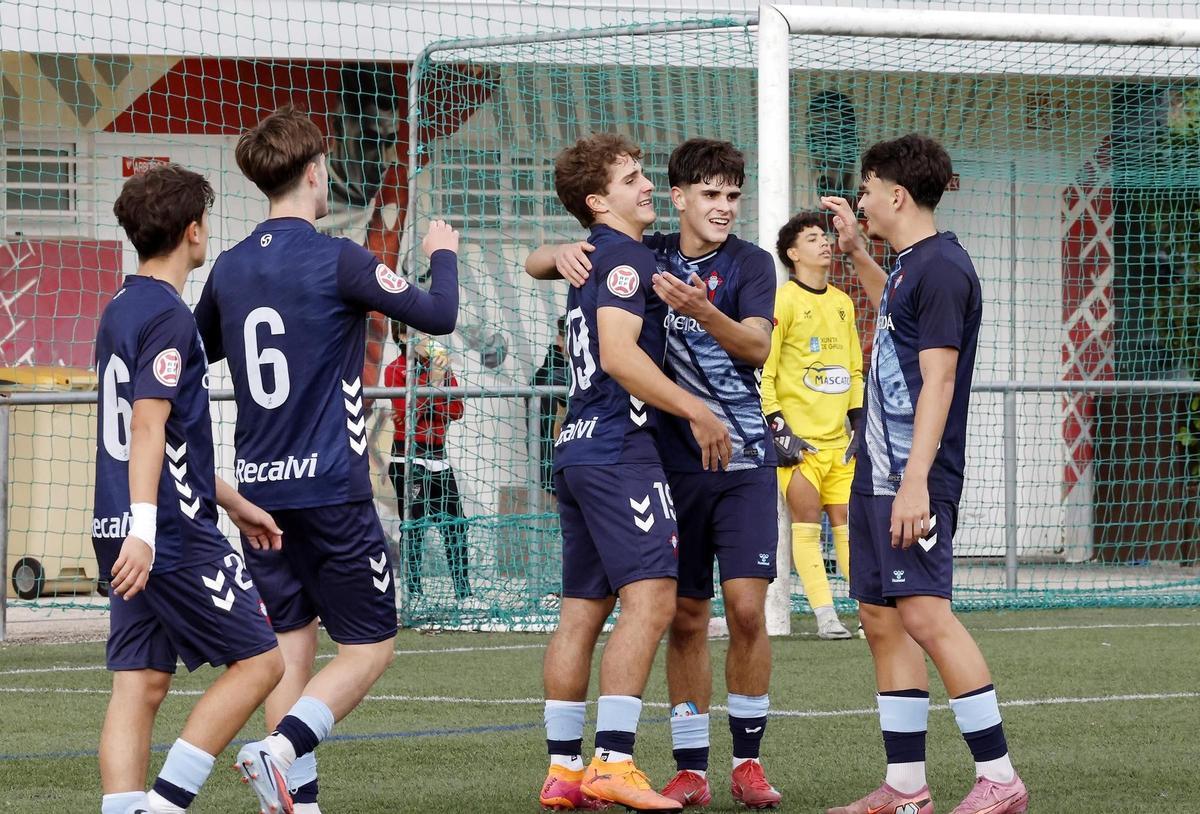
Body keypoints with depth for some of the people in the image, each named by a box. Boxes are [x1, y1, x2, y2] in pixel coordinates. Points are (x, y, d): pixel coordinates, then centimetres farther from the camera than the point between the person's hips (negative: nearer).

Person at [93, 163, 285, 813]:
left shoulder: (120, 311, 18)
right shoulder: (168, 317, -11)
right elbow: (149, 426, -21)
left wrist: (235, 504, 32)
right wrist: (143, 529, -28)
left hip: (132, 539, 9)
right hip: (176, 537, -9)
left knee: (140, 685, 4)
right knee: (258, 662, -1)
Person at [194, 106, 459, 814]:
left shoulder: (229, 269, 6)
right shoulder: (336, 260, -12)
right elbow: (438, 316, -9)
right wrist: (443, 255, 10)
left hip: (260, 489, 6)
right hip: (331, 487, -6)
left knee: (291, 644, 10)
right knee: (370, 646, 1)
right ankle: (282, 748, -19)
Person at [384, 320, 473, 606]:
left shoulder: (441, 367, 11)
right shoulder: (395, 370, -4)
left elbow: (456, 411, 2)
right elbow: (407, 412, -16)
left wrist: (443, 378, -13)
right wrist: (432, 381, -20)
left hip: (438, 456, 6)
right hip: (409, 458, -6)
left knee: (455, 525, 6)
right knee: (414, 526, -8)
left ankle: (463, 591, 12)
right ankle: (413, 592, -4)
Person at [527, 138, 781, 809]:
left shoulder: (750, 263, 0)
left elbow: (758, 347, -16)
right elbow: (534, 266, 10)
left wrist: (702, 311, -33)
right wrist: (562, 255, -14)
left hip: (743, 459, -2)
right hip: (673, 462, 2)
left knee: (747, 606, -10)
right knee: (686, 617, 3)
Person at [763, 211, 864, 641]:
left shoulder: (842, 303, 15)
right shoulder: (783, 301, -5)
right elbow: (762, 371, -8)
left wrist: (860, 423, 13)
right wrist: (778, 429, -12)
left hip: (839, 439, 5)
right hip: (799, 437, -5)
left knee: (847, 522, 4)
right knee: (807, 525, -3)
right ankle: (826, 617, -2)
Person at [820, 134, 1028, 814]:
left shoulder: (942, 267, -13)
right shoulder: (909, 266, 15)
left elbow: (939, 378, -20)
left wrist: (916, 481, -25)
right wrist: (856, 251, 37)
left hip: (914, 478, -10)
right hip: (877, 472, 10)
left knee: (923, 613, -16)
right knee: (882, 620, 8)